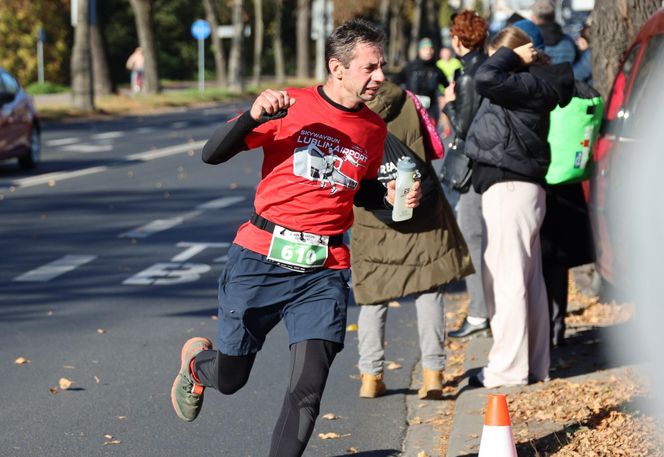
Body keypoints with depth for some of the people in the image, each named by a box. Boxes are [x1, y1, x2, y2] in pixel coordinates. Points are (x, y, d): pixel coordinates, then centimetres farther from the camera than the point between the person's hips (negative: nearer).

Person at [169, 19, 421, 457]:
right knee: (229, 378, 10)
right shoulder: (290, 105, -6)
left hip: (325, 270, 3)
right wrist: (254, 116, -24)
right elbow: (213, 154, -7)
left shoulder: (374, 128, 8)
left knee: (309, 388, -11)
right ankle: (196, 362, 45)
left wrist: (389, 196, 5)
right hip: (261, 260, -3)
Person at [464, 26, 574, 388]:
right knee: (528, 281, 13)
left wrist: (511, 56, -11)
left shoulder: (530, 86, -15)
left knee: (506, 281, -8)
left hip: (510, 191, -11)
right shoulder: (530, 88, 14)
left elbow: (487, 78, -26)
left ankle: (508, 368, -5)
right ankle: (535, 366, 20)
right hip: (521, 188, 11)